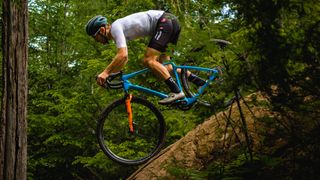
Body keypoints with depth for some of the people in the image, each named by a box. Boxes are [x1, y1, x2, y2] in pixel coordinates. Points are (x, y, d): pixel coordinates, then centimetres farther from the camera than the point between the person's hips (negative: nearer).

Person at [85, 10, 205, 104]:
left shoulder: (115, 27, -14)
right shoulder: (118, 31, 17)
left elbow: (122, 55, -27)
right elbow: (123, 58, 25)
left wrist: (106, 72, -24)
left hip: (165, 21, -10)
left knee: (149, 60, -16)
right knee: (163, 66, 12)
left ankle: (176, 91, -22)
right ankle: (199, 82, 10)